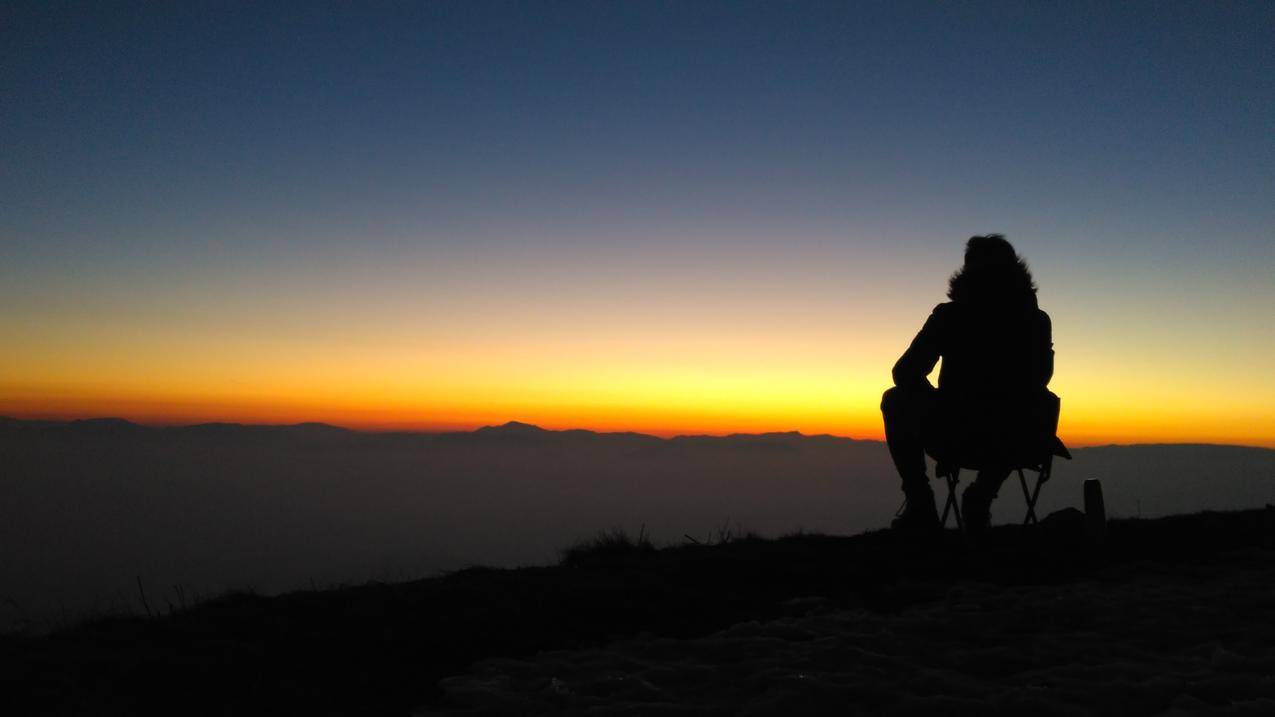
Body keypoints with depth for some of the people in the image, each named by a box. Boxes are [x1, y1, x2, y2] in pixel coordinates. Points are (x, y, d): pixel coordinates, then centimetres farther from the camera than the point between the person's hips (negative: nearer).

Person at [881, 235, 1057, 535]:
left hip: (952, 439, -3)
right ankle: (981, 497, 19)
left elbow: (905, 374, 2)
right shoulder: (1038, 320, 7)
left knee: (895, 399, 21)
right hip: (1017, 443, 3)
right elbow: (1038, 378, 21)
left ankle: (921, 506, 12)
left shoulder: (949, 314, 0)